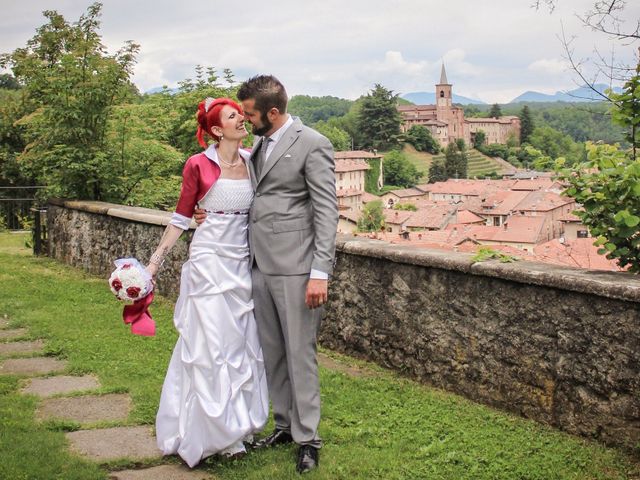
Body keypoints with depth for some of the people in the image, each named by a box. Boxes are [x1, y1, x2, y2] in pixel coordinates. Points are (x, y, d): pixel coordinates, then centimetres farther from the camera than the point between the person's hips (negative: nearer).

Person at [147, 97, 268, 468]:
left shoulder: (252, 161, 5)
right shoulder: (199, 165, -7)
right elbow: (181, 218, -1)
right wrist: (155, 262, -3)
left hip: (242, 263, 5)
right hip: (209, 261, -5)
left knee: (240, 343, 10)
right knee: (210, 345, -1)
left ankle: (232, 429, 23)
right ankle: (209, 434, 13)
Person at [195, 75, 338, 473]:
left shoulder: (312, 144, -9)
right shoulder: (260, 144, 15)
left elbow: (327, 211, -13)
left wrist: (320, 272, -18)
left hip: (295, 267, -8)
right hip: (261, 264, 8)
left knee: (300, 352, -1)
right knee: (272, 351, 14)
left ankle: (307, 438, 11)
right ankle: (284, 424, 28)